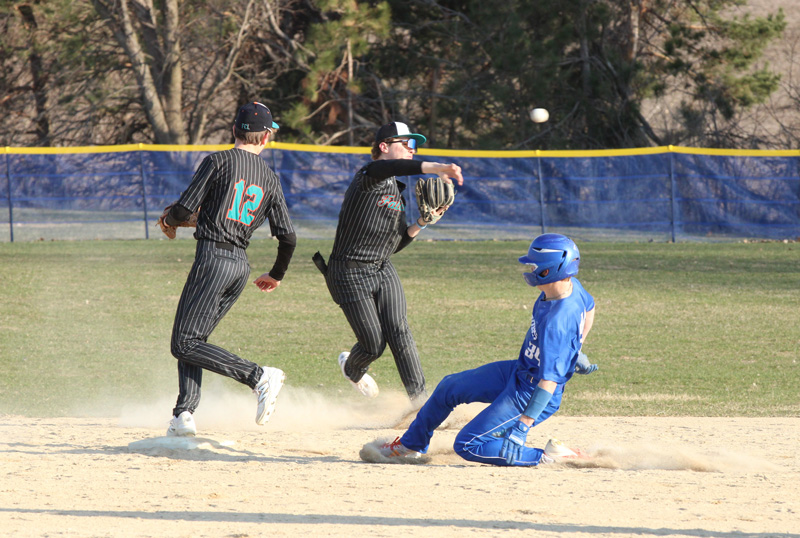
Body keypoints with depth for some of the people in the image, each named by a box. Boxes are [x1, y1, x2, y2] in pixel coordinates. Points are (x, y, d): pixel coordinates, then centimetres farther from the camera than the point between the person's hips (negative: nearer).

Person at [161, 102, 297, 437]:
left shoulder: (218, 162, -4)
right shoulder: (270, 180, 11)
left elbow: (184, 210, -8)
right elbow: (288, 237, 8)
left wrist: (169, 219, 17)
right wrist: (276, 275, 25)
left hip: (213, 257, -7)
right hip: (241, 265, 7)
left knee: (186, 344, -8)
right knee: (192, 339, 15)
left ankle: (259, 376, -18)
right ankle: (184, 415, 2)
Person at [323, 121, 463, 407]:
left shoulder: (398, 194, 14)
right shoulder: (369, 176, -13)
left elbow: (395, 245, 14)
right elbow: (395, 167, -38)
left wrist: (421, 224, -2)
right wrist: (438, 168, -50)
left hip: (383, 270, 7)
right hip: (350, 274, -7)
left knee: (398, 332, -13)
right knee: (374, 345, -3)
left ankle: (420, 398, -14)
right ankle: (352, 368, 32)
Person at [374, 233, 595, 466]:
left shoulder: (556, 322, -35)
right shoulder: (570, 287, -8)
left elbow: (549, 380, -34)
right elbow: (589, 307, 15)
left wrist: (525, 423, -34)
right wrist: (573, 352, 28)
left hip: (530, 394, -10)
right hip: (518, 371, 10)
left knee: (467, 446, -8)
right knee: (450, 388, 20)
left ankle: (548, 456, -6)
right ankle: (411, 445, 41)